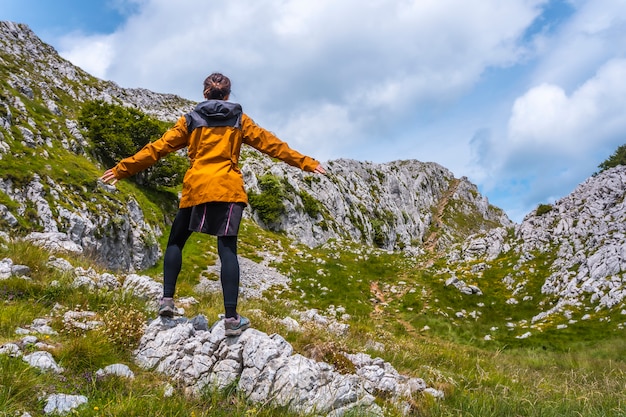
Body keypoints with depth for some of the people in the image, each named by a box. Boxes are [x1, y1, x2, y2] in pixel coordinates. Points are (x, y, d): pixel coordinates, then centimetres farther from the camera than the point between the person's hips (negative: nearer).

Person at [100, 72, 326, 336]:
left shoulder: (190, 120, 12)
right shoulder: (239, 120, 12)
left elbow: (158, 148, 9)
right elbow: (270, 144, 10)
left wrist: (123, 168, 15)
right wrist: (305, 163, 14)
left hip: (195, 188, 0)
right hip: (228, 189, 0)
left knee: (176, 241, 18)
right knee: (227, 249, -3)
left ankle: (167, 299, 8)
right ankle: (231, 319, -8)